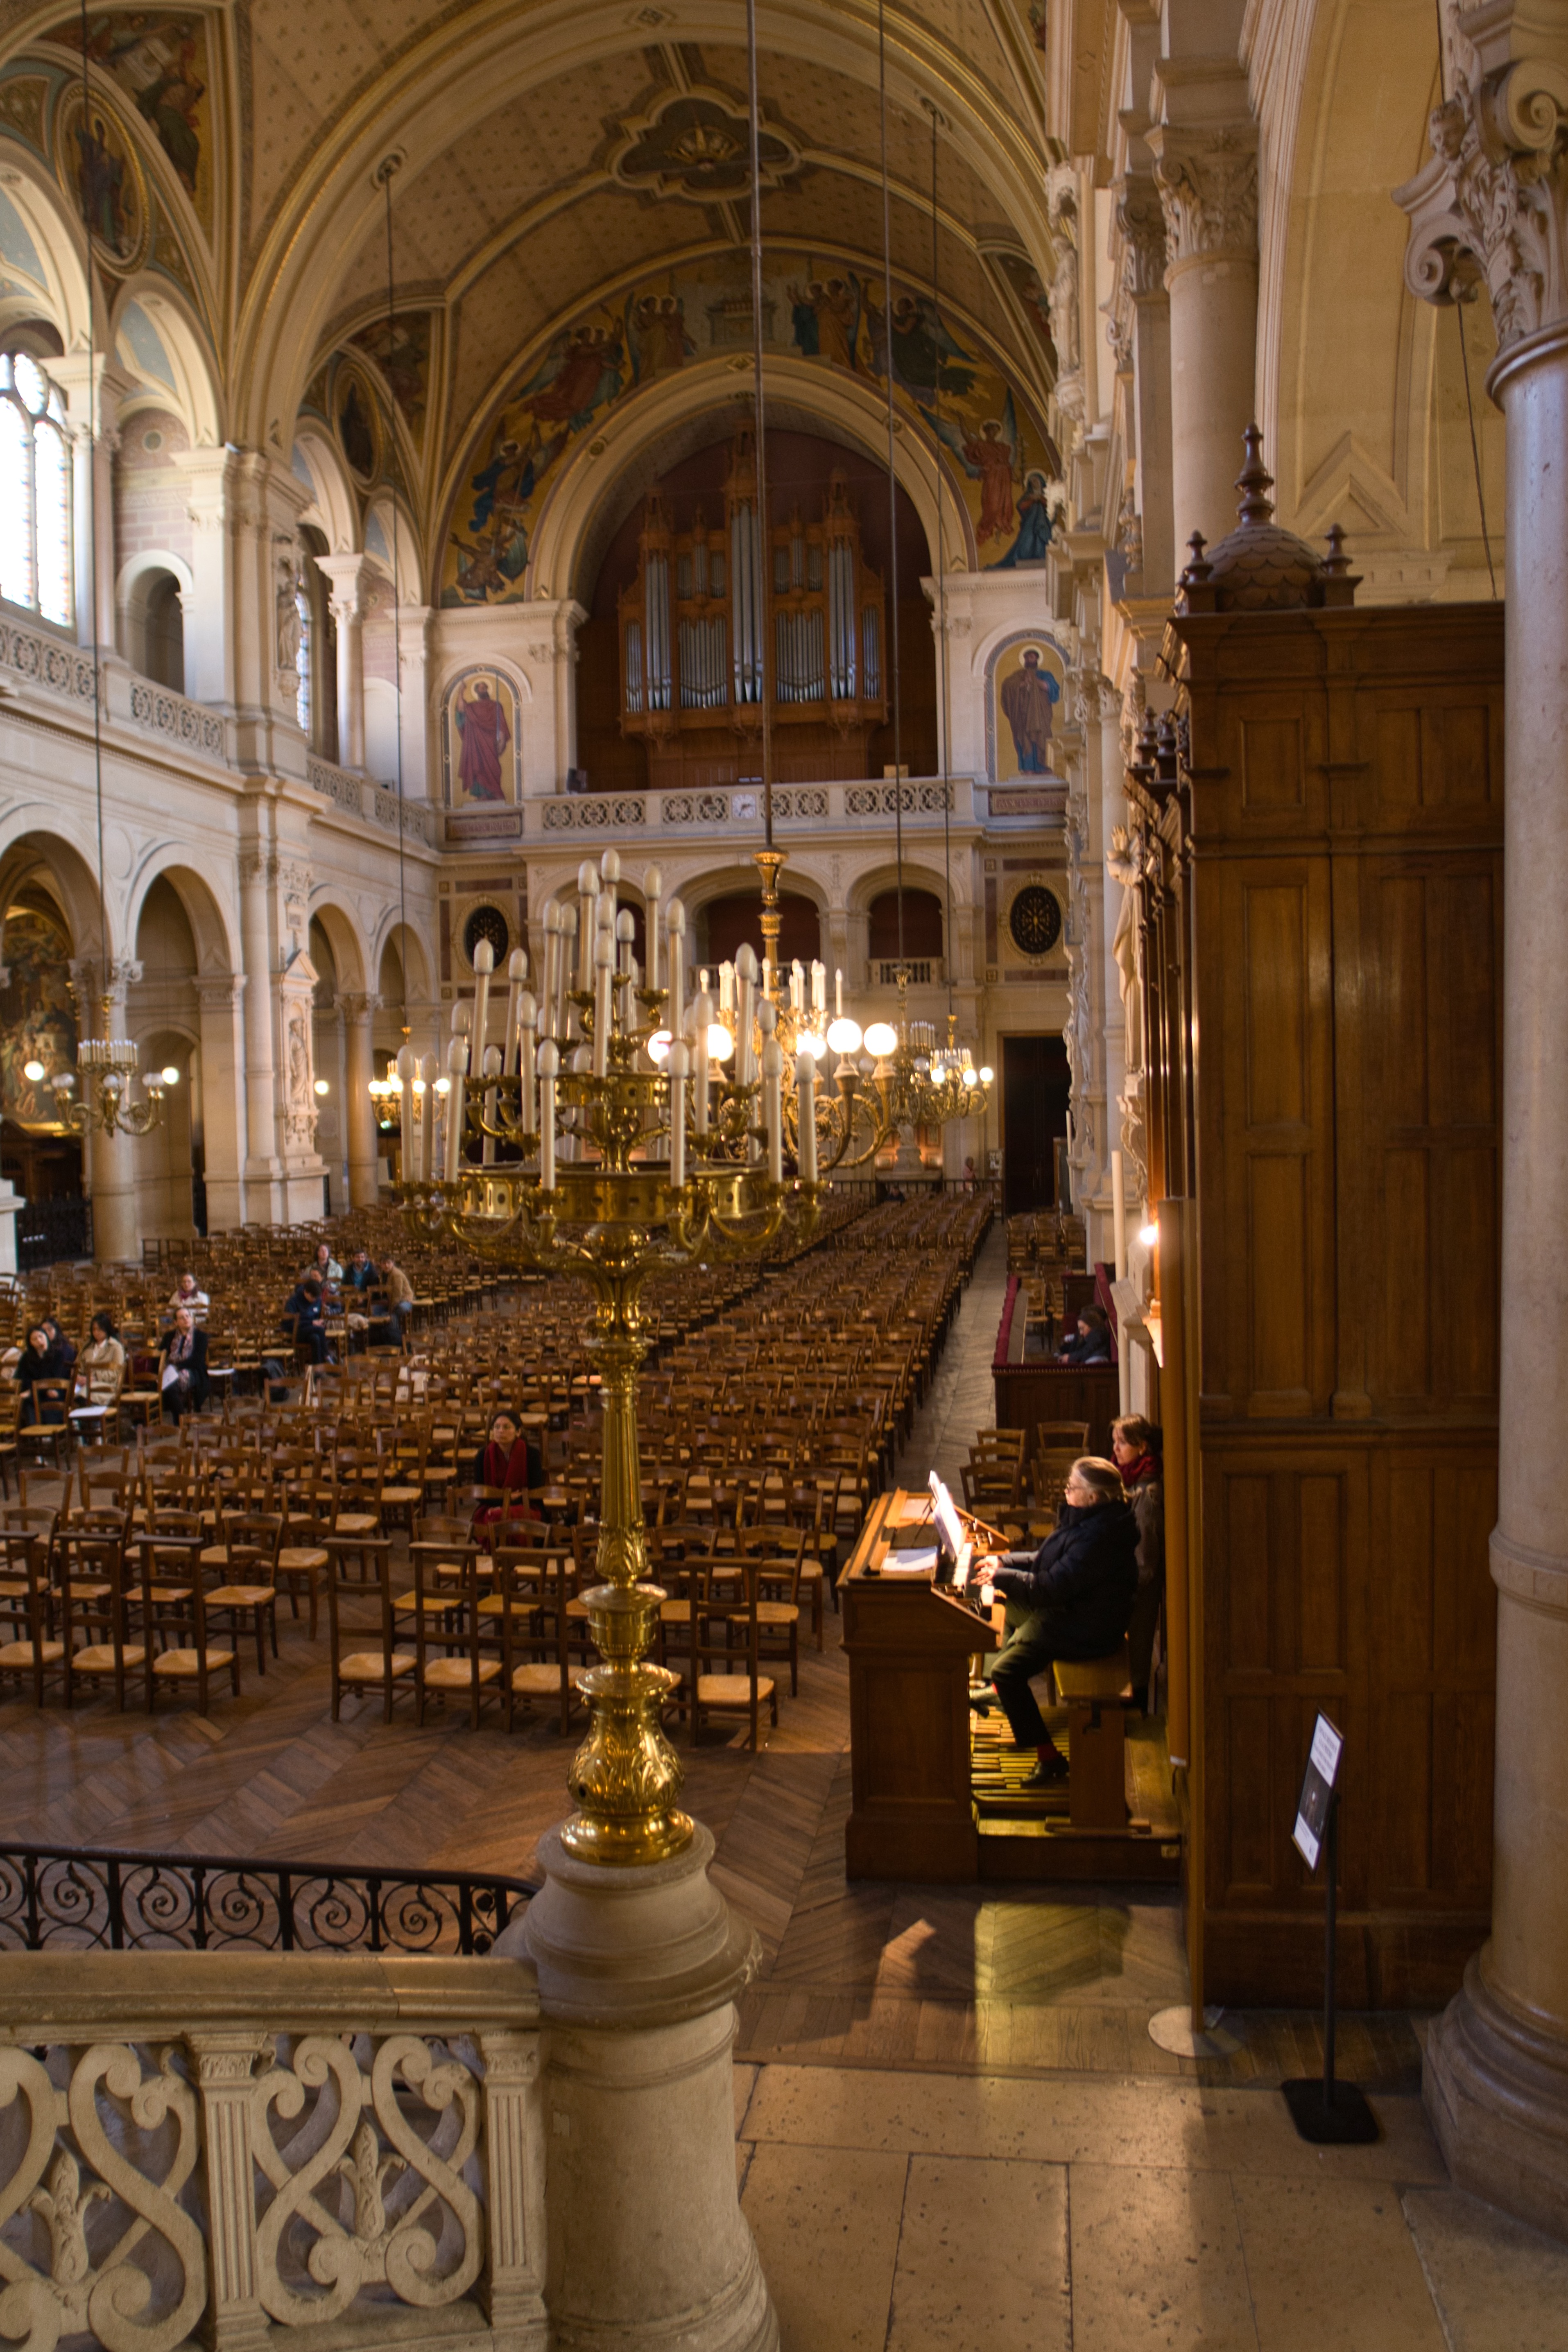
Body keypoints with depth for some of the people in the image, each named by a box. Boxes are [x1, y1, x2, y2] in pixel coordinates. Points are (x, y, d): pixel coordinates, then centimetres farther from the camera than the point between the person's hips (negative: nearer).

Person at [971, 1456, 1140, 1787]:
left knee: (1006, 1671, -15)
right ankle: (999, 1690, 45)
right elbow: (1049, 1561, 14)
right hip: (1073, 1609, 11)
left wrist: (1001, 1578, -16)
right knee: (1013, 1606, 29)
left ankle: (1049, 1758, -5)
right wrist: (1005, 1561, 7)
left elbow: (1050, 1588, -29)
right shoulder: (1091, 1518, 2)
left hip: (1087, 1629, -11)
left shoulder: (1097, 1537, -31)